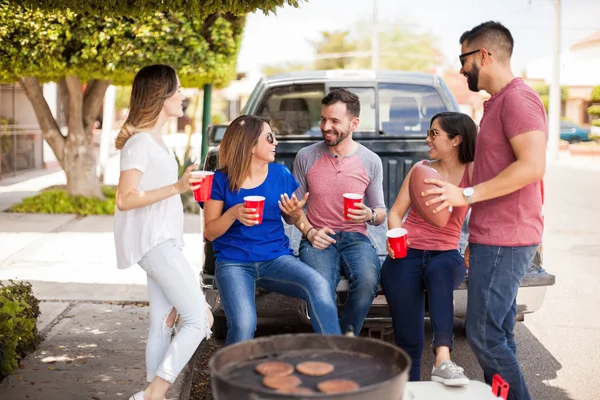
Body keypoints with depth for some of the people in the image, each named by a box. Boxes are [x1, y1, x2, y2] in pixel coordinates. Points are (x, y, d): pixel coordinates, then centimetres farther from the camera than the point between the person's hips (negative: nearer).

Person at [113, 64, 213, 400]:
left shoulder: (155, 139, 16)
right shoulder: (141, 141, -13)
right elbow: (125, 199, -20)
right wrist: (177, 188, -26)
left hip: (163, 241, 10)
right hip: (153, 242, -10)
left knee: (163, 325, 8)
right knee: (201, 319, -12)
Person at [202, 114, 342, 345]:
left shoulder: (280, 174, 8)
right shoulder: (222, 180, 0)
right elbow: (209, 232, 1)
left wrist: (295, 213, -5)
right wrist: (233, 214, -18)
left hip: (277, 258, 2)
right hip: (234, 262, -2)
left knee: (318, 286, -30)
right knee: (243, 325, -30)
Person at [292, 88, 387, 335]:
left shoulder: (371, 161, 5)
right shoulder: (306, 157, 4)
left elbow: (381, 212, 12)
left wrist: (370, 215, -13)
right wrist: (309, 232, -8)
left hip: (355, 238, 1)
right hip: (317, 239, -1)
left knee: (368, 280, -34)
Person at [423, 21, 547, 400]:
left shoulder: (518, 98, -12)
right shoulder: (499, 102, 20)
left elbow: (533, 165, -24)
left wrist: (468, 194, -22)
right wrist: (475, 242, 23)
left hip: (504, 241, -10)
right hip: (494, 239, 10)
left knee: (484, 335, -8)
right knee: (498, 336, 12)